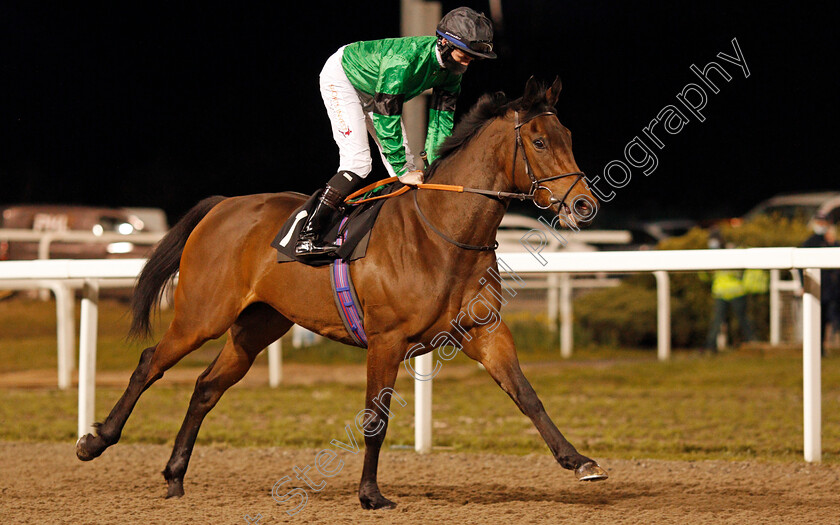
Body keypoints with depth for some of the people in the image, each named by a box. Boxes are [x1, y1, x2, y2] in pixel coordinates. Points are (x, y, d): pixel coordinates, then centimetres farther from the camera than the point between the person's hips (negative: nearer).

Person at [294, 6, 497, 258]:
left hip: (373, 92, 8)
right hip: (341, 78, -8)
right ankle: (307, 237, -23)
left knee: (406, 166, 2)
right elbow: (385, 117, -38)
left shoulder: (452, 68, -17)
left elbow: (442, 119, -8)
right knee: (357, 161, -21)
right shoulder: (404, 59, -41)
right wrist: (402, 171, -35)